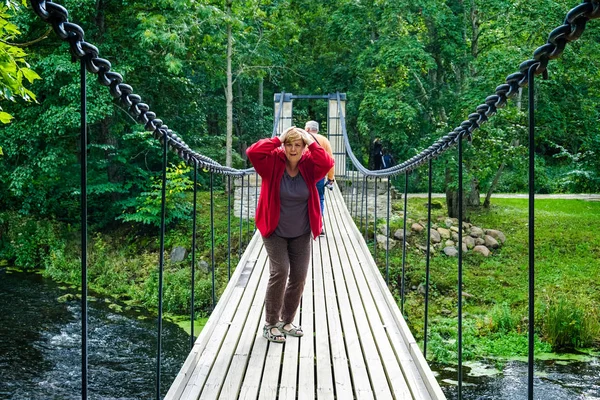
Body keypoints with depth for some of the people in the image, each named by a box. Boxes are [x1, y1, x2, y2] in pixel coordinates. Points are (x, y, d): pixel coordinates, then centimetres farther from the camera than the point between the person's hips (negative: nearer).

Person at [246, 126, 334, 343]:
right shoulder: (274, 162, -12)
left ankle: (287, 321, 25)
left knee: (299, 276, 6)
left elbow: (327, 164, -25)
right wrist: (278, 139, -24)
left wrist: (312, 142, -22)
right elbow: (253, 152, -28)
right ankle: (270, 324, 0)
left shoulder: (309, 165, -6)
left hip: (301, 234, 4)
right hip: (275, 232, -4)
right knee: (280, 272, -14)